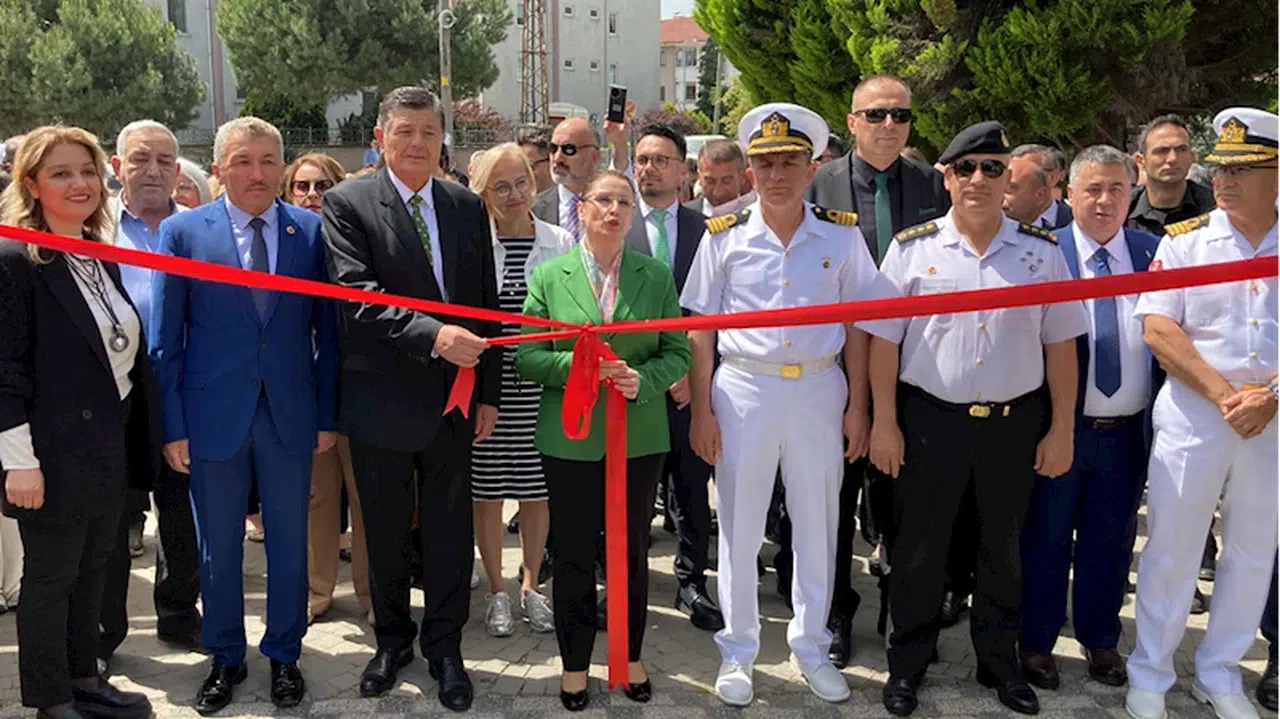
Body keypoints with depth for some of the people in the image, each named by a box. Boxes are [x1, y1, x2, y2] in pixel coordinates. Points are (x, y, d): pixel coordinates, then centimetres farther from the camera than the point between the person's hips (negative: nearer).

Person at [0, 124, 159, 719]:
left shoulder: (103, 258, 10)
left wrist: (134, 442, 13)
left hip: (110, 447, 7)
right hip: (54, 454, -7)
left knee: (91, 570, 18)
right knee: (49, 578, 7)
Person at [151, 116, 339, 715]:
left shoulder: (311, 231, 0)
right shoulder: (182, 231, -1)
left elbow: (327, 330, 3)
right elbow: (165, 338, 0)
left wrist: (327, 415, 0)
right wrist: (173, 425, -4)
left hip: (290, 414, 1)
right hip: (213, 414, 0)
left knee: (289, 542, 11)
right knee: (218, 547, 12)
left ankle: (284, 655, 29)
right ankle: (225, 659, 30)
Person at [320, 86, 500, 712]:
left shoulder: (467, 207, 7)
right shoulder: (347, 203, -6)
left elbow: (487, 304, 8)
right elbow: (357, 297, -17)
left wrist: (489, 393, 5)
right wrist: (432, 336, -29)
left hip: (454, 398, 3)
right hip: (382, 398, -2)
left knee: (449, 531, 10)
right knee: (385, 532, 13)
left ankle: (444, 646, 26)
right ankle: (393, 639, 33)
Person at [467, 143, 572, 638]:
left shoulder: (561, 244, 3)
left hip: (540, 384, 2)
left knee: (536, 488, 11)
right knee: (487, 489, 7)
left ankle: (531, 586, 28)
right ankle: (497, 592, 23)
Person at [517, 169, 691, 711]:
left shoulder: (657, 276, 2)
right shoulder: (549, 276, 0)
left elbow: (677, 353, 2)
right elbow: (527, 358, -3)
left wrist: (644, 379, -17)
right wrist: (577, 366, -20)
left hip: (640, 437, 1)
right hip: (570, 438, -1)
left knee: (632, 551, 13)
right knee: (573, 555, 9)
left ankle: (630, 656, 32)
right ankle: (575, 663, 27)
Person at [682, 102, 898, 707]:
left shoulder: (842, 236, 0)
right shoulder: (724, 237, -2)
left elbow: (857, 325, 4)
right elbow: (701, 330, 0)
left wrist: (857, 406, 1)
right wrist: (701, 409, -3)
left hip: (819, 390, 1)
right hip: (744, 388, -1)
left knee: (817, 526, 11)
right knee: (739, 528, 9)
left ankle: (811, 646, 29)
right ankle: (737, 652, 24)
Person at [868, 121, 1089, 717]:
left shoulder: (1042, 251, 2)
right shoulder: (912, 248, -3)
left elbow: (1059, 345, 4)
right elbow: (884, 339, -2)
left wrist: (1061, 428, 2)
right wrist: (884, 422, -5)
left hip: (1016, 421, 2)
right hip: (930, 418, -2)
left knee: (1003, 549, 16)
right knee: (919, 549, 8)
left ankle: (1000, 663, 33)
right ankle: (906, 666, 25)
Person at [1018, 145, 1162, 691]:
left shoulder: (1154, 252, 4)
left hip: (1128, 433, 3)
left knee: (1111, 543, 17)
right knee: (1046, 539, 11)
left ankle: (1100, 640, 35)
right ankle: (1036, 642, 28)